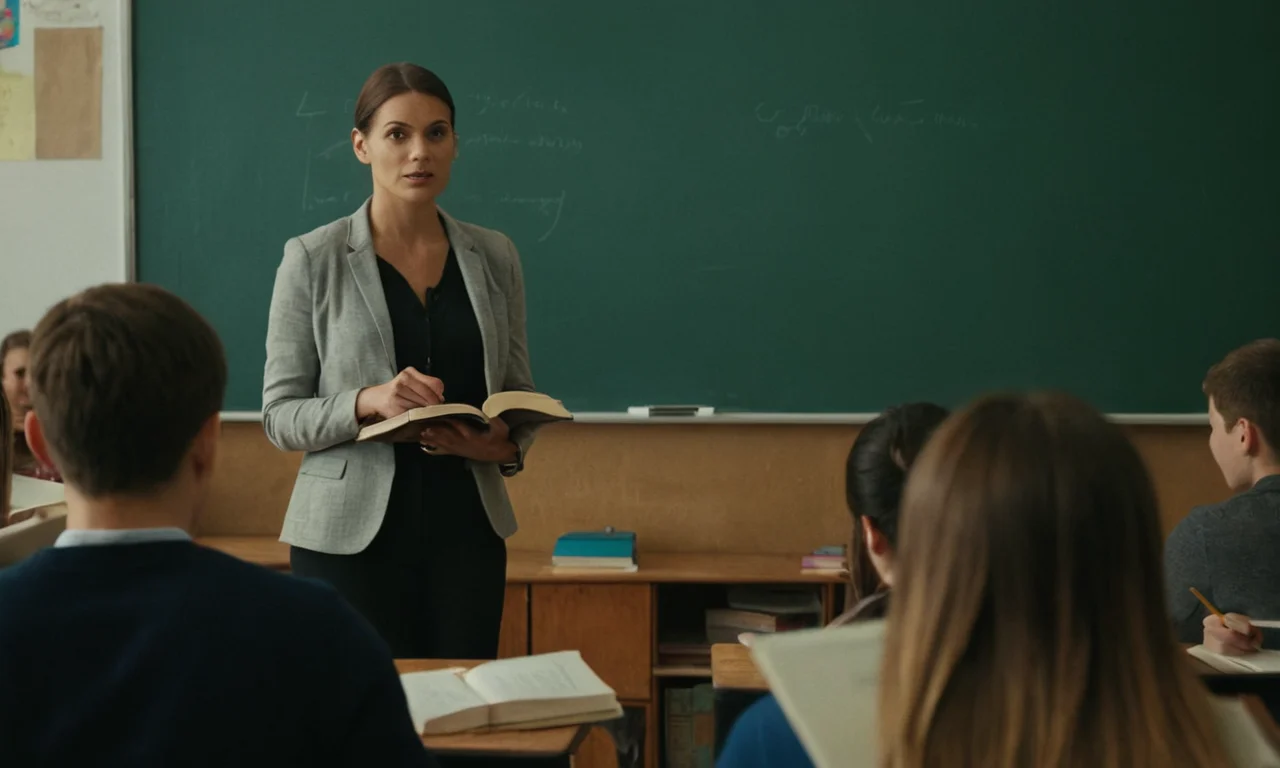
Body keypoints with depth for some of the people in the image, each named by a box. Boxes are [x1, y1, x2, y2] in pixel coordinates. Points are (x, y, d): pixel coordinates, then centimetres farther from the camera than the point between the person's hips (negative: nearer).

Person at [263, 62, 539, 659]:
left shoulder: (494, 258, 7)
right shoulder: (313, 259, -2)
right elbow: (280, 415, -3)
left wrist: (505, 446, -9)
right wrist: (367, 402, -21)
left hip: (466, 531, 3)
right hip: (349, 535, -3)